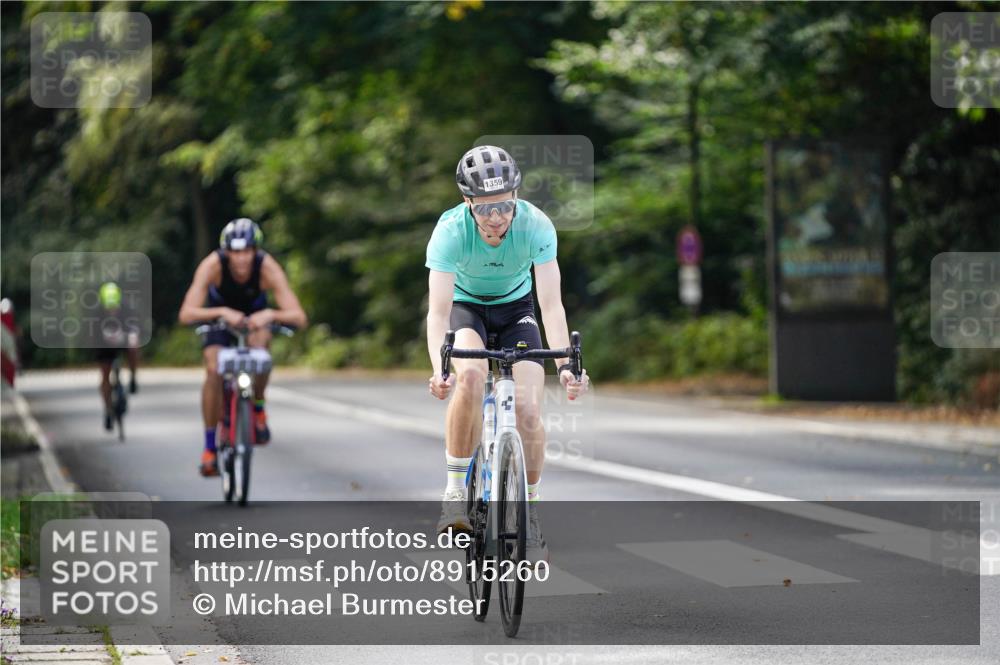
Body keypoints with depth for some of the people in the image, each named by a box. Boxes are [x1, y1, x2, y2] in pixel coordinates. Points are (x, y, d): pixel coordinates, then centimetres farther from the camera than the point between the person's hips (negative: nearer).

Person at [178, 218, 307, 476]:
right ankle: (210, 447, -10)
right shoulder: (212, 265, -33)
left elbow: (298, 318, -37)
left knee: (259, 342, -34)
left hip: (255, 316, 0)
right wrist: (223, 313, -57)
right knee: (214, 371, -23)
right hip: (218, 316, 0)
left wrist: (271, 314, -57)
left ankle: (258, 409, -11)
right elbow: (186, 314, -42)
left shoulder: (268, 268, -32)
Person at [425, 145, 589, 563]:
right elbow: (438, 311, -37)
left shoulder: (536, 226, -28)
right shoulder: (450, 231, -31)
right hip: (466, 307, -1)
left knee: (528, 411, -17)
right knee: (470, 375, -34)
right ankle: (456, 492, -20)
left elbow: (551, 303, -32)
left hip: (516, 308, 1)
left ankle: (529, 514, 4)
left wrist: (565, 364, -47)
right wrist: (439, 369, -54)